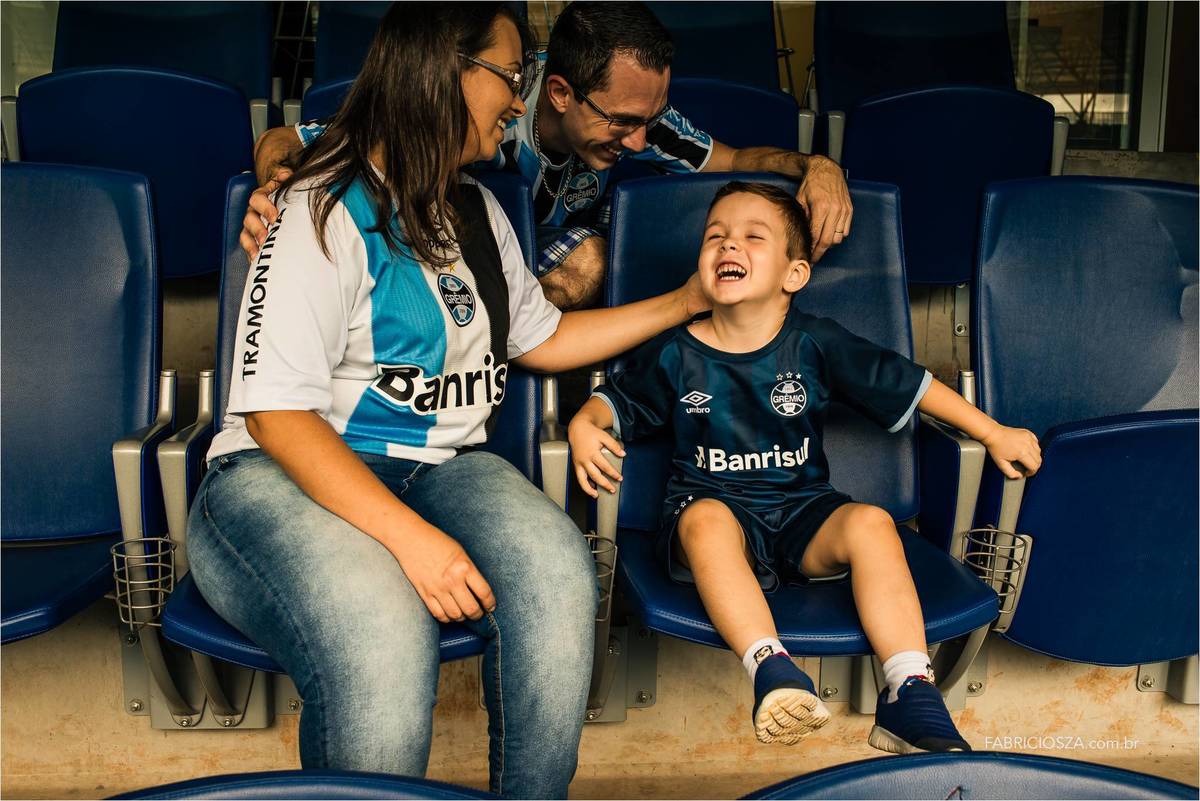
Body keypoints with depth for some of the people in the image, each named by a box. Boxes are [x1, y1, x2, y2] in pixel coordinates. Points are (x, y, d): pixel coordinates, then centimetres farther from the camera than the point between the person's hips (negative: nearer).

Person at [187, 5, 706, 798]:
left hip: (443, 466, 6)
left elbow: (541, 338, 28)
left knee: (557, 575, -27)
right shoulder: (328, 211, -9)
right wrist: (409, 536, -27)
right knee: (383, 641, -37)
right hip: (287, 476, -6)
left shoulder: (477, 211, 17)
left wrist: (687, 301, 25)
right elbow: (278, 413, -16)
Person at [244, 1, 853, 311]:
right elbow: (281, 141, -25)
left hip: (548, 278, 4)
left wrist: (815, 165, -25)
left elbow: (735, 160, -4)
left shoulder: (630, 112, -19)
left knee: (590, 257, -30)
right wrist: (275, 188, -49)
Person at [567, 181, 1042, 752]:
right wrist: (584, 425, -13)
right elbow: (616, 402, 11)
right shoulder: (676, 354, 1)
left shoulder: (816, 345, 0)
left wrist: (993, 432, 9)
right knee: (706, 518, -35)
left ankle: (910, 695, -27)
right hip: (714, 505, -1)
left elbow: (908, 385, 6)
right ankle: (772, 672, -41)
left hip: (802, 512, 1)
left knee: (870, 522, -27)